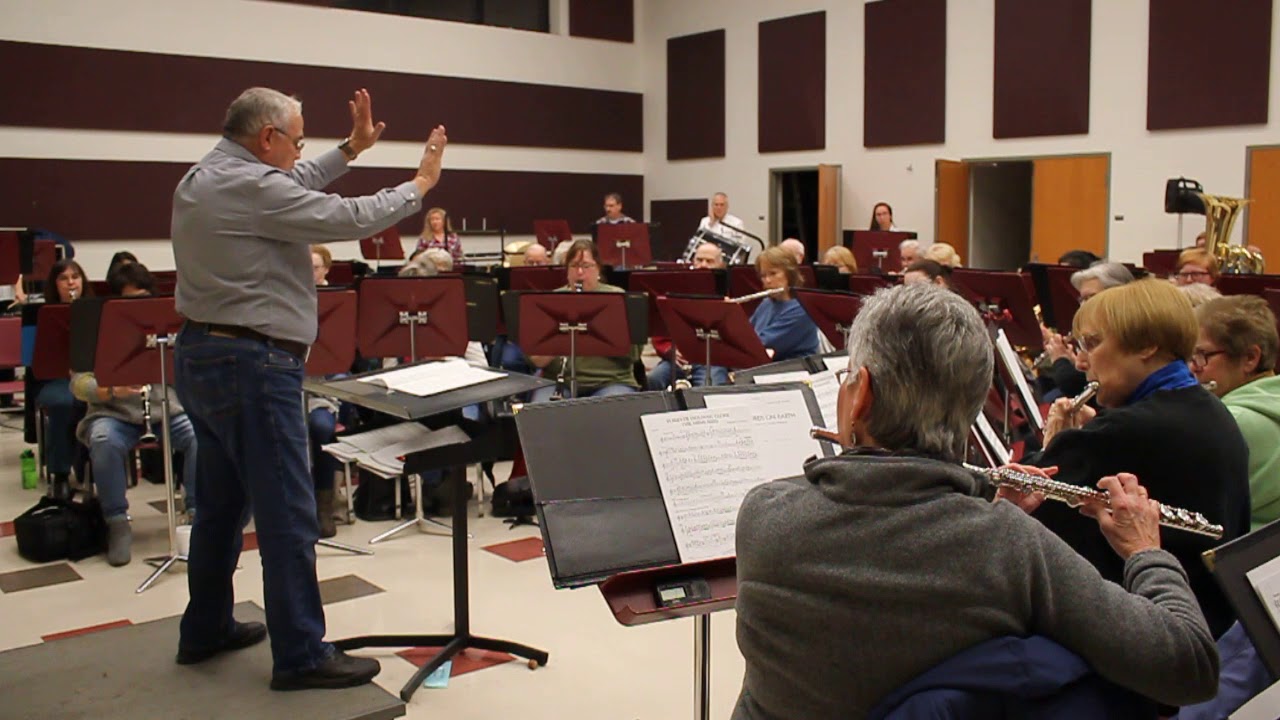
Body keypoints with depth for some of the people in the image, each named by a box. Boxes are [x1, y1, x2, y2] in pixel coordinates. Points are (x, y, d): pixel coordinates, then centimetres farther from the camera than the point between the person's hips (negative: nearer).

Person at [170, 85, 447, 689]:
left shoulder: (203, 179, 12)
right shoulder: (250, 186, -18)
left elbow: (295, 190, 25)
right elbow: (351, 218, -16)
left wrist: (351, 149, 28)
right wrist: (420, 184, -2)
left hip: (202, 355, 11)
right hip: (251, 365, -11)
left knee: (221, 503, 19)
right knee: (287, 515, -4)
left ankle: (206, 630, 31)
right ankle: (301, 655, 4)